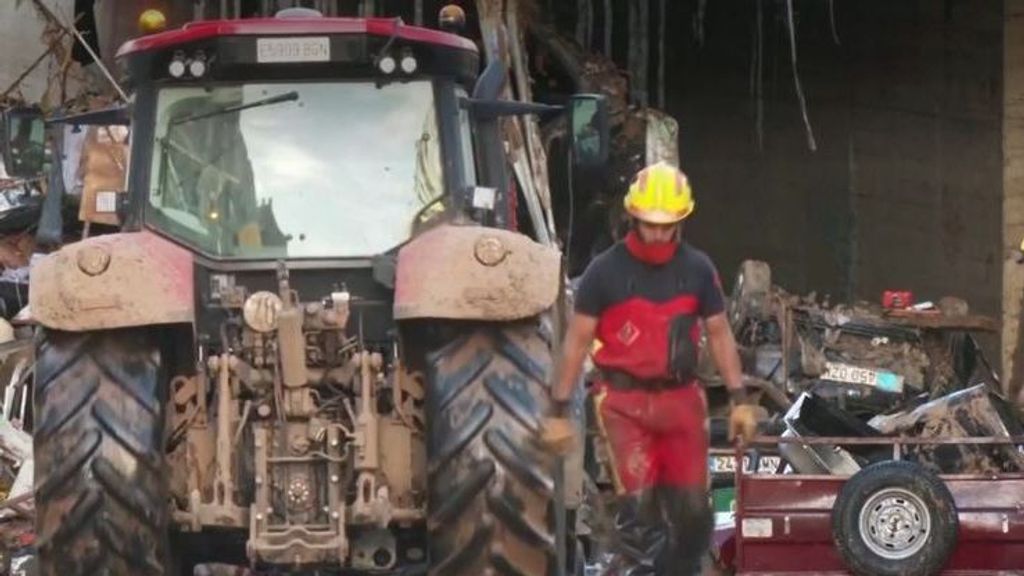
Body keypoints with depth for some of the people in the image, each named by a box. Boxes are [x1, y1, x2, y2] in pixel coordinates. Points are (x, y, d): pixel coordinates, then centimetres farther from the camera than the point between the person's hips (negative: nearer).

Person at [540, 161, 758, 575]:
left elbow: (719, 334, 10)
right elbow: (577, 341, -2)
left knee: (692, 510, 4)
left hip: (681, 399, 3)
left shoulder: (698, 270, 4)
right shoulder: (605, 272, -5)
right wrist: (558, 412, -5)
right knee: (639, 506, -13)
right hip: (624, 402, -3)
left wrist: (739, 400, 4)